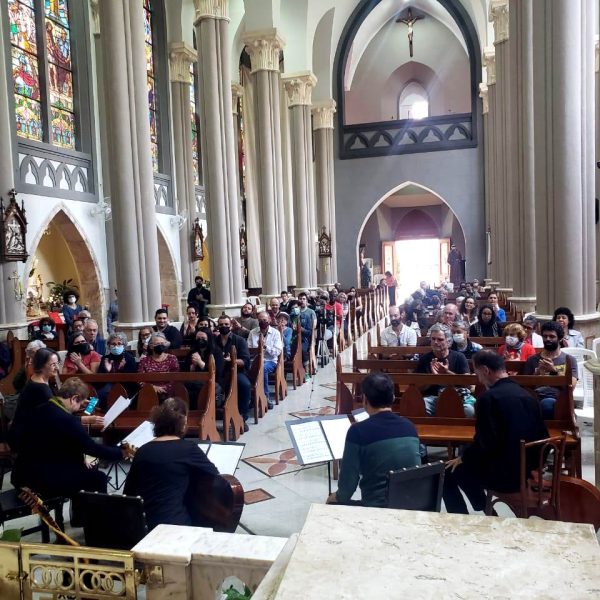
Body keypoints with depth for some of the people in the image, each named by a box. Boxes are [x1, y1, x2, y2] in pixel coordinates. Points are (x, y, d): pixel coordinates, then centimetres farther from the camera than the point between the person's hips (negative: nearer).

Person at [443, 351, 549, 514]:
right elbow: (541, 436, 9)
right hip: (527, 470, 8)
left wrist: (462, 458, -3)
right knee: (471, 463, 29)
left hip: (504, 475, -8)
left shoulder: (489, 397, -18)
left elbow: (484, 443, -22)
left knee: (448, 472, 11)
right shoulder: (526, 394, 4)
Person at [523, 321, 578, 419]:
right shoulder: (532, 360, 19)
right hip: (536, 399, 1)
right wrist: (537, 372, -3)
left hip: (558, 400, -1)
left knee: (547, 403, -38)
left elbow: (571, 385, 1)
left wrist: (554, 370, -11)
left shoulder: (569, 360, 16)